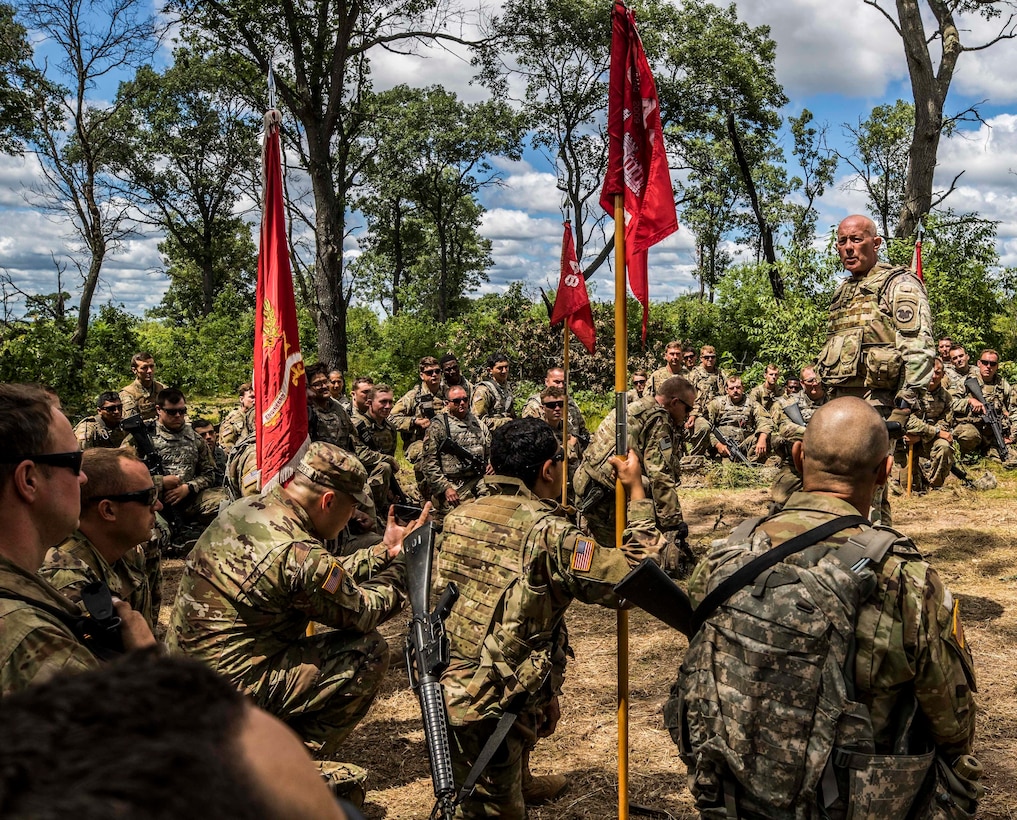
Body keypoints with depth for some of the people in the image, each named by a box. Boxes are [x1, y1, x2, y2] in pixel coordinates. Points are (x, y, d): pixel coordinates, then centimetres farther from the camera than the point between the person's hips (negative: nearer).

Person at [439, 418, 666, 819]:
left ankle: (520, 784, 53)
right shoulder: (546, 534, -20)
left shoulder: (459, 516, 1)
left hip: (446, 689, 8)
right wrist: (637, 492, -6)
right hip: (488, 709, -8)